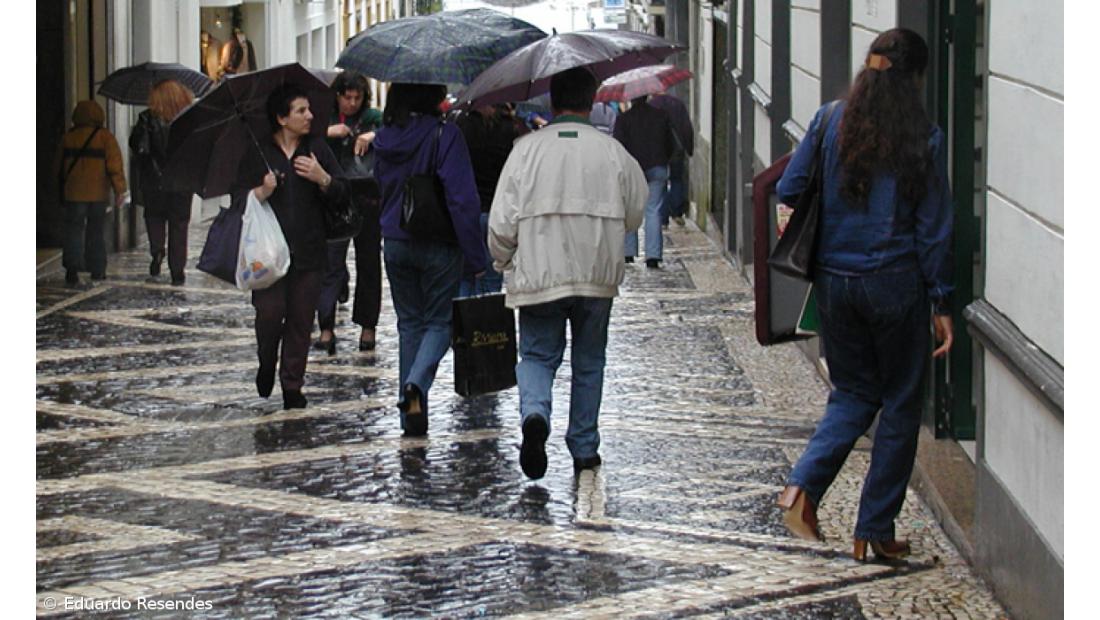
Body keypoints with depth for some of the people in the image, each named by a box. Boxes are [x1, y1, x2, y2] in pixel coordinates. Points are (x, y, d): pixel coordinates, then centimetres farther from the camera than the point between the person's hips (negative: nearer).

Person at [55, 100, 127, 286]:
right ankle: (97, 270, 15)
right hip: (98, 193, 0)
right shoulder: (105, 137, -4)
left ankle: (72, 268, -18)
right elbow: (115, 164, -9)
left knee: (74, 231, -1)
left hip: (73, 193, 0)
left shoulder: (68, 137, 3)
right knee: (96, 231, 12)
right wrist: (120, 191, -6)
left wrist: (63, 187, 25)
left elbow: (59, 165, 12)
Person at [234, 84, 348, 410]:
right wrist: (261, 193, -17)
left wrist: (323, 179, -12)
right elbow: (238, 197, 3)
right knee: (269, 313, -10)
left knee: (301, 320, 1)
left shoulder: (318, 148, 9)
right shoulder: (257, 154, 3)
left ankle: (292, 385, 12)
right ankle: (266, 365, 20)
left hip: (308, 251, 2)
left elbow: (341, 193, 7)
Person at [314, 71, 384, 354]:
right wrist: (327, 133, -15)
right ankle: (326, 328, -13)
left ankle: (367, 326, 18)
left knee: (368, 261, 8)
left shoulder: (373, 118, 6)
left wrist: (374, 136, -24)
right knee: (331, 262, -8)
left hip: (367, 196, 1)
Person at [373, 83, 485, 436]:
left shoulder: (385, 139, 2)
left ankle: (412, 416, 13)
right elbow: (463, 200, -18)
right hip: (439, 247, -5)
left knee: (409, 323, 14)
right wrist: (474, 258, -14)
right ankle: (417, 383, -18)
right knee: (438, 321, 9)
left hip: (395, 244, 5)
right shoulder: (445, 136, -16)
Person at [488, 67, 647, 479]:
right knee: (589, 361, 15)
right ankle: (584, 448, 20)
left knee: (537, 355, 9)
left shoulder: (527, 149, -5)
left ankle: (534, 414, -20)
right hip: (597, 276, 1)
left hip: (538, 275, -1)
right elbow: (634, 215, 8)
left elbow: (502, 222, -6)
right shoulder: (612, 152, -1)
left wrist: (503, 262, 12)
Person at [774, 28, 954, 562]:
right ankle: (876, 531, 11)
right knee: (900, 404, 10)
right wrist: (941, 304, 1)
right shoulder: (924, 138, -7)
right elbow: (933, 228, -5)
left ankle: (804, 484, -5)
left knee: (854, 392, 18)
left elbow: (788, 190, 3)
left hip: (834, 280, 3)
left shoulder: (831, 121, 1)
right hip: (895, 282, -3)